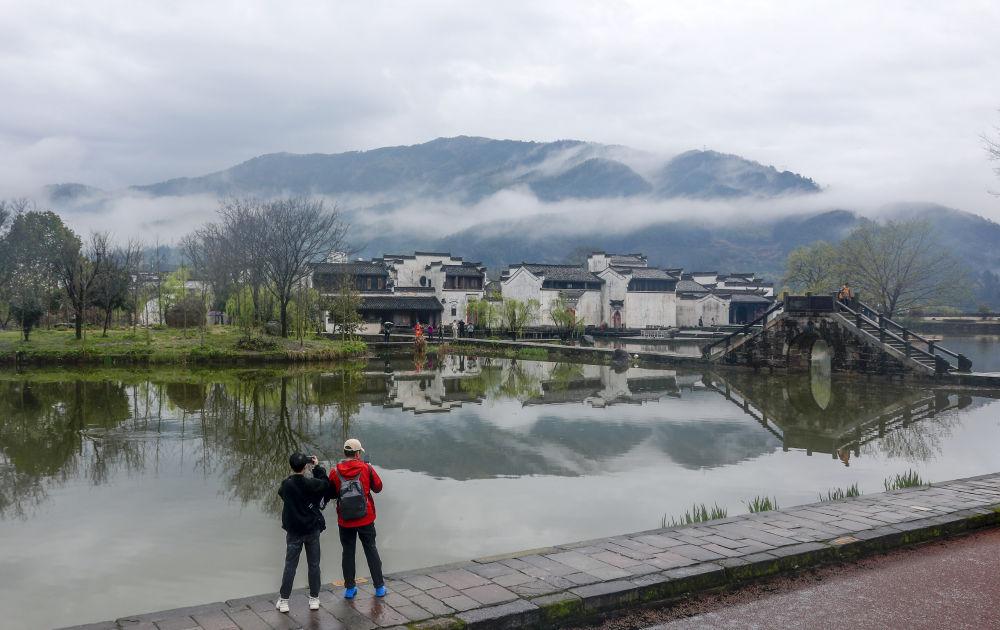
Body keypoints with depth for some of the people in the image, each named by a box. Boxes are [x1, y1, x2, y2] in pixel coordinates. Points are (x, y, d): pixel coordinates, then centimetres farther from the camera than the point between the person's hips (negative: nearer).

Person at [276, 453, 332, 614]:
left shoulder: (286, 484, -11)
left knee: (290, 566, 8)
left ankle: (283, 601, 10)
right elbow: (326, 484, 4)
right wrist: (317, 467, 8)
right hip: (312, 530, 0)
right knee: (314, 565, 11)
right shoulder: (312, 483, -14)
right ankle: (314, 599, 16)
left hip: (293, 532, 1)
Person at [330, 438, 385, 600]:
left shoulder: (335, 472, -7)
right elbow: (378, 487, 3)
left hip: (345, 521, 0)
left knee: (348, 552, 12)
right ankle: (379, 587, 18)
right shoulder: (366, 468, -8)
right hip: (366, 519, 0)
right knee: (371, 550, 12)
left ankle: (349, 588, 18)